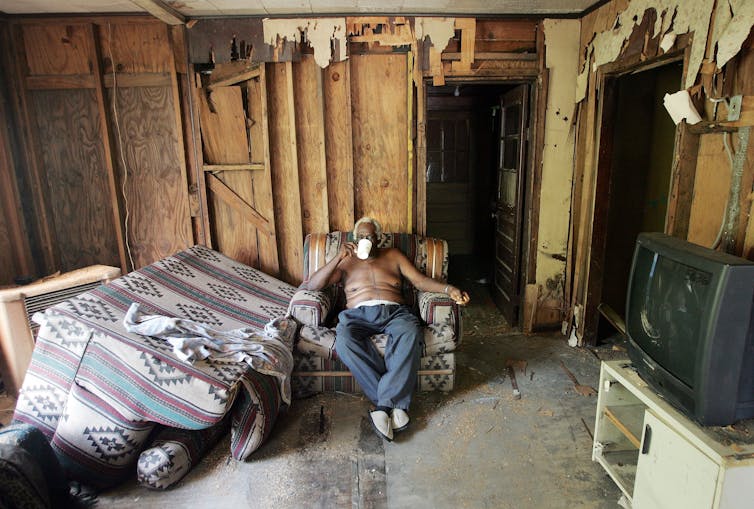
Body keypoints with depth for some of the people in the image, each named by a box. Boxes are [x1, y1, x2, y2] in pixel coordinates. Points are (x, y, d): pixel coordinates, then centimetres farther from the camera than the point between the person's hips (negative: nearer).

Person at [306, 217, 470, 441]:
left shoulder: (393, 255, 24)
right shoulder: (345, 262, 22)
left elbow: (420, 280, 14)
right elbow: (313, 285, 8)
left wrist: (448, 288, -6)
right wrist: (339, 257, -5)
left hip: (394, 311, 0)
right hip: (359, 314, 0)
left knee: (410, 334, -37)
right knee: (344, 340, -36)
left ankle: (384, 404, -34)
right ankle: (396, 403, -31)